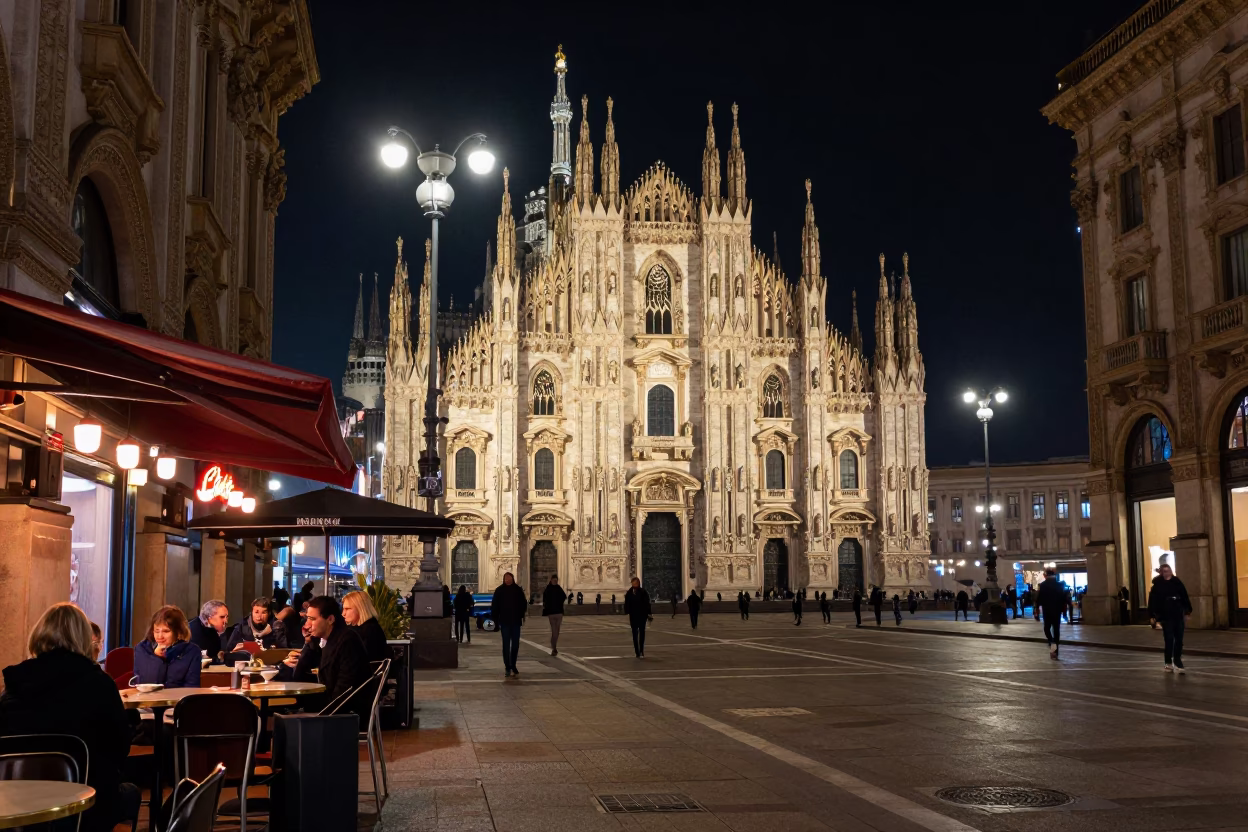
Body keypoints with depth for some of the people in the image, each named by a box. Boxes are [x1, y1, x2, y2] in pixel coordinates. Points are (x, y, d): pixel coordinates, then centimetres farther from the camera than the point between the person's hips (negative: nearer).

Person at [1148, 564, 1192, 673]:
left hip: (1179, 616, 3)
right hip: (1166, 617, -3)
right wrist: (1153, 616, -9)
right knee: (1169, 640, -2)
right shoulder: (1157, 586, -4)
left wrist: (1187, 612, 5)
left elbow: (1185, 597, 8)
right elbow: (1153, 601, -5)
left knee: (1179, 640, 5)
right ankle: (1169, 663, 11)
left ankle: (1178, 663, 16)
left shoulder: (1177, 583, 4)